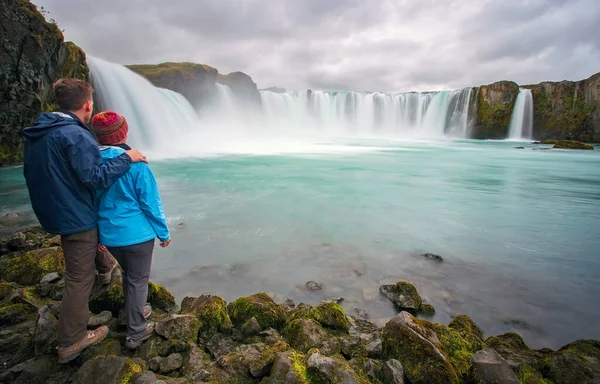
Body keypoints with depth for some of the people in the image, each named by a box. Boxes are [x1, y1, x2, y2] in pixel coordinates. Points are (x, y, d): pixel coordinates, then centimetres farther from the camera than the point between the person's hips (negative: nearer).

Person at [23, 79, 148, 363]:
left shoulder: (36, 132, 5)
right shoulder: (75, 135, -24)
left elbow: (32, 173, 15)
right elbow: (95, 177, -29)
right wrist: (126, 158, -20)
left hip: (52, 211, 9)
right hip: (75, 215, -8)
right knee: (79, 278, 4)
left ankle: (105, 266, 55)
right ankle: (70, 342, 17)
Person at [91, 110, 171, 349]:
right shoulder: (134, 163, -17)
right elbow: (151, 203, -14)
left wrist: (98, 234, 20)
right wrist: (164, 233, -2)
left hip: (109, 235, 5)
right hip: (137, 234, -5)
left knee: (128, 275, 26)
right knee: (138, 280, 10)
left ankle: (136, 312, 44)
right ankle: (135, 332, 20)